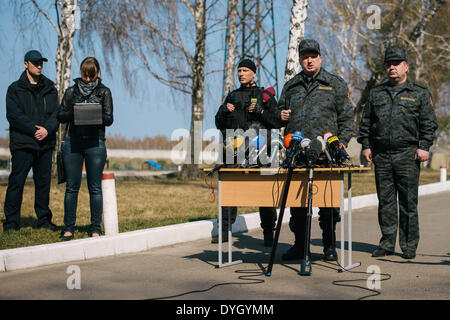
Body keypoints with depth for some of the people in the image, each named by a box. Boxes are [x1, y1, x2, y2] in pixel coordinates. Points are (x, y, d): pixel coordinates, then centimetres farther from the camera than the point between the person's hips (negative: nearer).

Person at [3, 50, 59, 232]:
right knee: (16, 183, -4)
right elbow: (13, 115, -8)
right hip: (22, 143, -4)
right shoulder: (15, 89, 2)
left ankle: (44, 220, 19)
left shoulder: (50, 89, 13)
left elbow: (57, 113, 5)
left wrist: (47, 129, -14)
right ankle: (11, 221, 3)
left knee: (44, 183, 9)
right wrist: (34, 129, -18)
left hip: (45, 143, 4)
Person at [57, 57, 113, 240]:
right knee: (71, 186, 2)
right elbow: (61, 116, 9)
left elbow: (109, 119, 1)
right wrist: (73, 113, -12)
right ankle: (68, 227, 8)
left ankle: (95, 229, 5)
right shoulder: (71, 91, 12)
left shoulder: (104, 92, 7)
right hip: (73, 141, 2)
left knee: (95, 187, -1)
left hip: (95, 142, -2)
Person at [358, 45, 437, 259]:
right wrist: (366, 145, 7)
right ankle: (387, 243, 13)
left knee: (408, 202, -1)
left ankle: (409, 246, 6)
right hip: (381, 155, 3)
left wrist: (424, 147, -7)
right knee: (385, 201, 6)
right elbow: (366, 122, 18)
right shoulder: (376, 93, 16)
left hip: (408, 155, -3)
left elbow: (429, 123, 4)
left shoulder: (420, 93, 8)